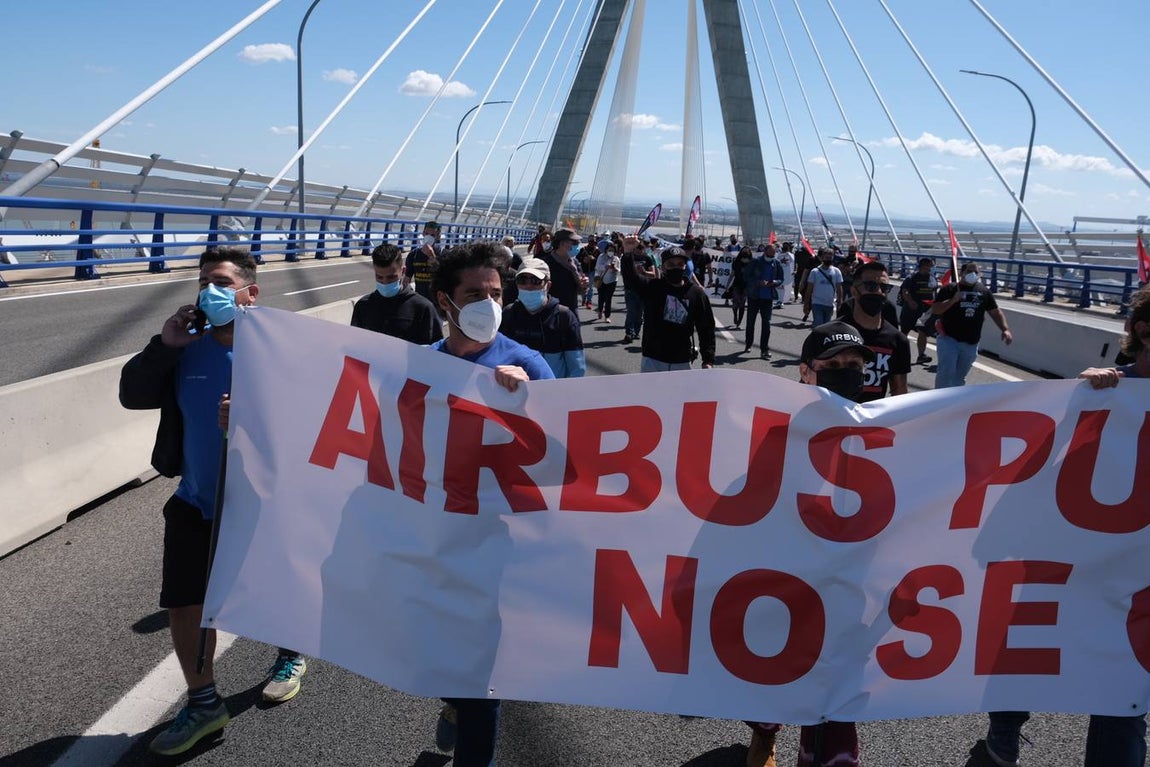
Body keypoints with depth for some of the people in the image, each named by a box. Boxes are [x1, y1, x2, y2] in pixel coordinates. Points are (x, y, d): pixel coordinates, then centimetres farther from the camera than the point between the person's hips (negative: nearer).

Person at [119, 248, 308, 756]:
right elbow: (132, 396, -2)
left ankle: (292, 656, 50)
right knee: (183, 605, 8)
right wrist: (163, 346, -15)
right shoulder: (188, 349, -5)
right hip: (196, 504, 4)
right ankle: (203, 703, 30)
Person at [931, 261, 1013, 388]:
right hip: (949, 339, -4)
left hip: (971, 344, 4)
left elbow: (995, 312, 12)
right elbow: (934, 310, -9)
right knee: (946, 373, -13)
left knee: (960, 376, 12)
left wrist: (1005, 329, -1)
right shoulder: (949, 289, -3)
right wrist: (953, 300, -22)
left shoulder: (984, 291, 8)